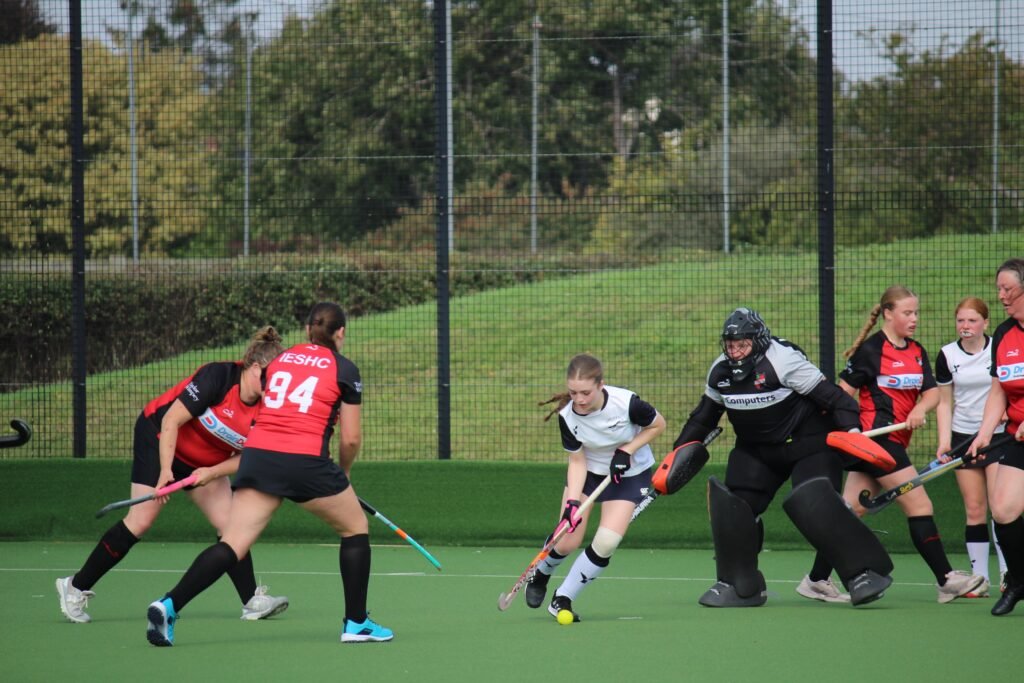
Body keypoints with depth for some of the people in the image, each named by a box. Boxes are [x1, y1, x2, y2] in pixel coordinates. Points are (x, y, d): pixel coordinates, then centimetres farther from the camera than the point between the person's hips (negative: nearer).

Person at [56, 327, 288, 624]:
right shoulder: (218, 377, -30)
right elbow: (171, 420, -26)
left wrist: (212, 472, -27)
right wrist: (166, 471, -28)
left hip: (204, 461, 6)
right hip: (159, 436, -6)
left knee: (229, 524, -5)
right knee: (140, 521, -11)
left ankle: (252, 601, -4)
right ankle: (76, 587, -2)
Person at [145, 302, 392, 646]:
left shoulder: (280, 359, 19)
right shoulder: (344, 369, 6)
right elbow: (350, 439, 3)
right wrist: (344, 471, 24)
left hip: (258, 455, 4)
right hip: (307, 460, -4)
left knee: (232, 544, -2)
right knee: (355, 528, 20)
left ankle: (168, 605, -21)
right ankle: (356, 623, 20)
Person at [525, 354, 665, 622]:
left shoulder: (626, 403, -31)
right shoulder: (567, 416, -23)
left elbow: (658, 424, -11)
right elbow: (577, 461, -14)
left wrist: (626, 450, -22)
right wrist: (572, 503, -26)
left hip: (629, 473, -1)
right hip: (587, 472, 1)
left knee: (606, 543, -16)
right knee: (567, 542, -5)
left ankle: (563, 599, 1)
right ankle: (541, 573, 32)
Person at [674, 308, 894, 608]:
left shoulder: (783, 360, -23)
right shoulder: (720, 371, -2)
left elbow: (828, 394, -22)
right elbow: (704, 415, 14)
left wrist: (851, 428, -34)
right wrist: (679, 451, 11)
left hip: (808, 444, -7)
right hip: (757, 450, 7)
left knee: (814, 504, -24)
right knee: (732, 504, -7)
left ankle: (864, 572, -17)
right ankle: (740, 586, 7)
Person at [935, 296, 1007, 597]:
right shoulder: (947, 355, 3)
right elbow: (944, 403, 8)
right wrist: (944, 442, -1)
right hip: (964, 436, 2)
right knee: (974, 509, 1)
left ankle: (1007, 574, -7)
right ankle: (979, 579, 4)